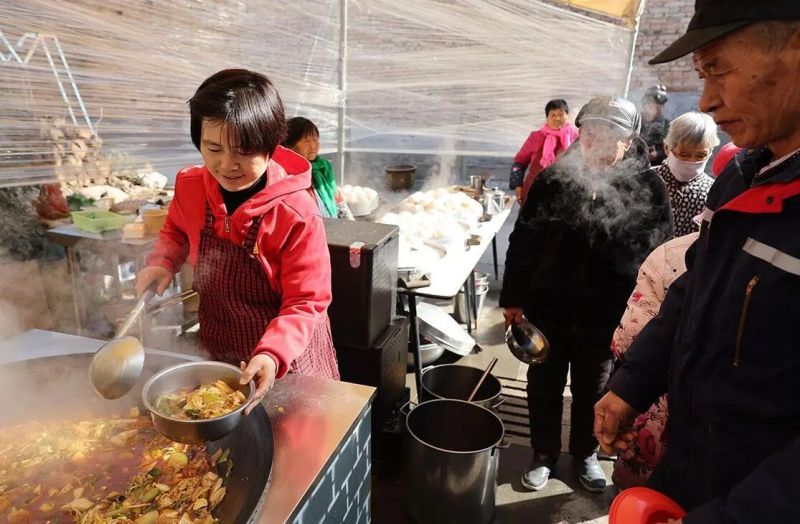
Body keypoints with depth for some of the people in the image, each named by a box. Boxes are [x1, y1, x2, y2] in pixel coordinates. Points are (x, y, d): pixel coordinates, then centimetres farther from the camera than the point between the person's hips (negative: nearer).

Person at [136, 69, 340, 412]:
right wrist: (162, 262, -6)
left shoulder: (297, 213, -27)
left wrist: (272, 354, -38)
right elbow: (177, 230, 14)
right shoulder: (190, 187, -10)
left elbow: (306, 302, -23)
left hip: (287, 358, -4)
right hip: (216, 353, 5)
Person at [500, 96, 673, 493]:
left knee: (592, 393, 19)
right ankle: (544, 454, 39)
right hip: (547, 310, 1)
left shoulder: (647, 189, -8)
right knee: (544, 389, 16)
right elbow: (523, 243, -1)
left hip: (605, 318, 0)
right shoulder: (553, 179, -6)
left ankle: (585, 454, 44)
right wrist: (513, 298, 0)